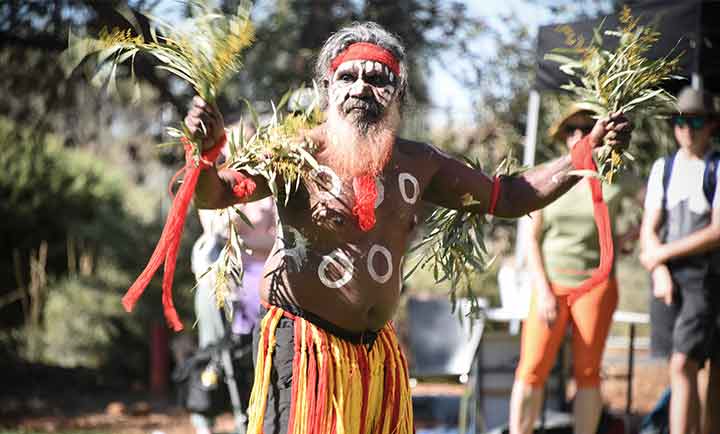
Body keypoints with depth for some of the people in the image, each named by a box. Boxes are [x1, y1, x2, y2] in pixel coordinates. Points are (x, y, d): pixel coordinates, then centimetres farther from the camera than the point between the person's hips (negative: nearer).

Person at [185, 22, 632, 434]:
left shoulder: (418, 163, 7)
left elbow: (509, 197, 14)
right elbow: (214, 194, -19)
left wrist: (590, 149, 6)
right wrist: (208, 150, -42)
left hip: (379, 349, 6)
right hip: (305, 345, -6)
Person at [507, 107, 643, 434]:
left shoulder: (616, 180, 3)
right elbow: (532, 238, 3)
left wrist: (626, 237, 2)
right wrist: (543, 291, -5)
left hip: (595, 286, 0)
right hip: (551, 286, 0)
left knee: (587, 373, 2)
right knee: (532, 370, -8)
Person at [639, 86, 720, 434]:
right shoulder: (664, 168, 12)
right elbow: (649, 229, 9)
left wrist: (662, 255, -8)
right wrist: (660, 272, -8)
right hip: (679, 275, 4)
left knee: (683, 365, -16)